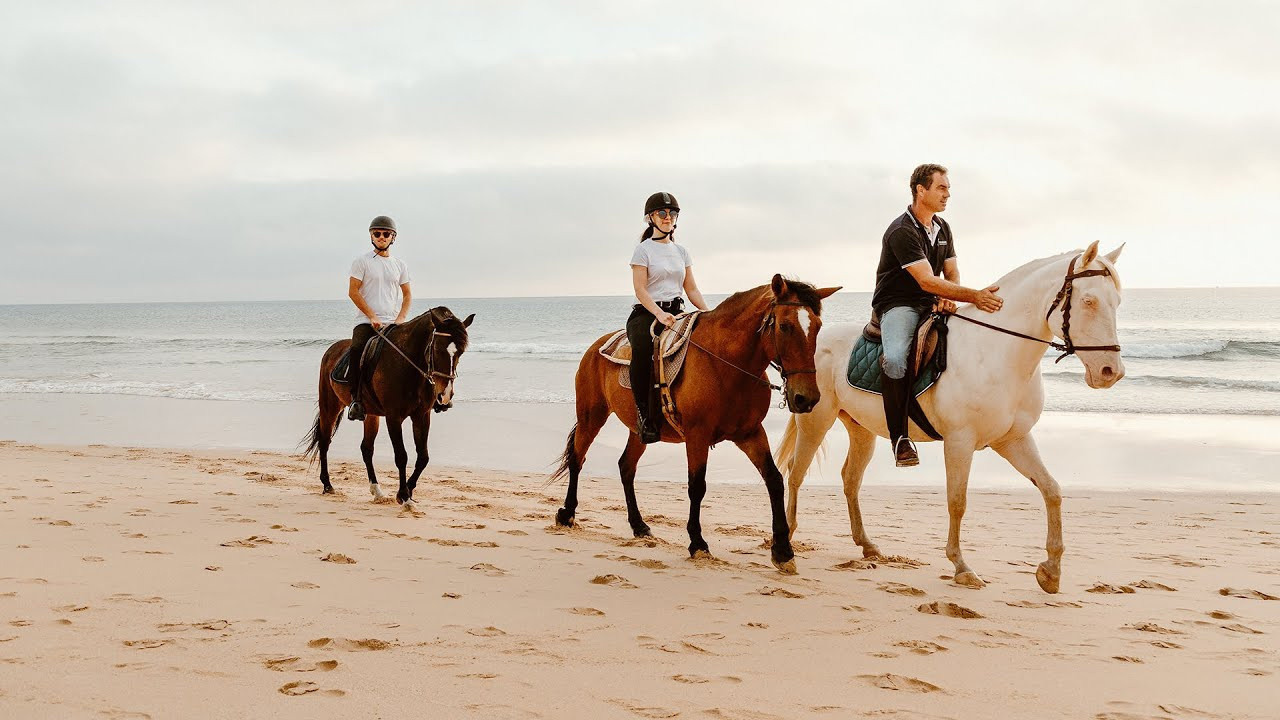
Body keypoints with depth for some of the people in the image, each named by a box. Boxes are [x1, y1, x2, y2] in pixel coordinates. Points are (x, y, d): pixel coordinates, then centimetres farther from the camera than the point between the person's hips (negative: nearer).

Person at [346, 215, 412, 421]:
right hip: (366, 321, -4)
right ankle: (356, 398, -22)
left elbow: (407, 295, 20)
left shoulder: (400, 265, 16)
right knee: (357, 350, -29)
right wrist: (373, 317, -11)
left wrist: (400, 319, 1)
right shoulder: (362, 261, 4)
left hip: (392, 323, 4)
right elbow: (353, 292, -3)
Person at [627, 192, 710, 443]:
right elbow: (640, 289, -7)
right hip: (646, 313, -5)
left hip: (676, 313, 5)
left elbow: (691, 288, 18)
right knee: (643, 349, -38)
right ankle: (643, 414, -30)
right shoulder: (644, 249, 3)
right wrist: (659, 313, -22)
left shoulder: (681, 251, 19)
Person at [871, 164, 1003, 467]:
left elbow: (952, 273, 14)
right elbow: (927, 281, -26)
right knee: (896, 359, -35)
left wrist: (949, 298, -11)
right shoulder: (901, 232, -17)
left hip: (933, 305, 8)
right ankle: (900, 436, -25)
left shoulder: (943, 228, 11)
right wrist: (975, 296, -33)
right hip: (898, 306, -8)